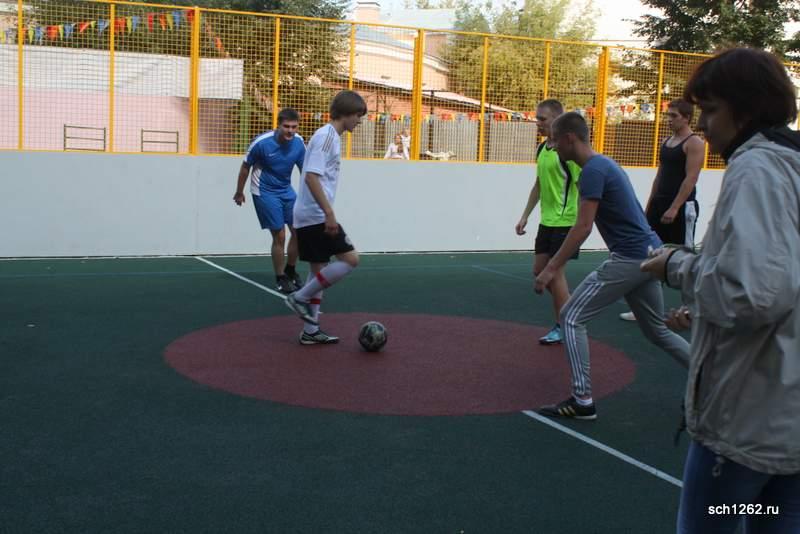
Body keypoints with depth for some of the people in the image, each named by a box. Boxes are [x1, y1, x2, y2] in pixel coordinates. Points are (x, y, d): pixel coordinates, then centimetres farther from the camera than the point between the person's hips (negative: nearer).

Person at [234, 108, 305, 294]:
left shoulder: (298, 142, -11)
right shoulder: (261, 142, -23)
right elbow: (245, 167, -8)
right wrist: (239, 192, 2)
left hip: (287, 190, 5)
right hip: (265, 192, -5)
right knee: (279, 236, -7)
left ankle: (290, 270, 24)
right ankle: (280, 279, 11)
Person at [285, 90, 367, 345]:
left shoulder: (330, 136, 16)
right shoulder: (326, 136, -13)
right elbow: (311, 177, -23)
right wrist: (329, 213, -25)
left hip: (308, 217, 10)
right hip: (317, 216, -10)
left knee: (319, 269, 12)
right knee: (350, 259, -8)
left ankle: (310, 331, 16)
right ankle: (300, 297, -2)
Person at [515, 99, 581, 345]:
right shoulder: (542, 148, 10)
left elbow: (581, 185, -16)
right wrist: (525, 216, 17)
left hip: (565, 221, -8)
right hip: (546, 221, 8)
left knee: (555, 271, -5)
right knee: (540, 270, 11)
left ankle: (563, 327, 8)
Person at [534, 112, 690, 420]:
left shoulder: (593, 170, -14)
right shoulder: (604, 164, 16)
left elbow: (583, 228, -21)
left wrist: (552, 268, -19)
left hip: (630, 258, -10)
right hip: (647, 254, 10)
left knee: (571, 317, -5)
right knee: (657, 331, 21)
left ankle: (582, 400, -3)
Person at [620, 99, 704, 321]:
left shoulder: (694, 143, -10)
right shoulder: (667, 142, 15)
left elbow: (690, 179, -18)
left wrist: (674, 208, -23)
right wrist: (649, 205, 16)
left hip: (682, 207, -8)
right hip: (660, 203, 8)